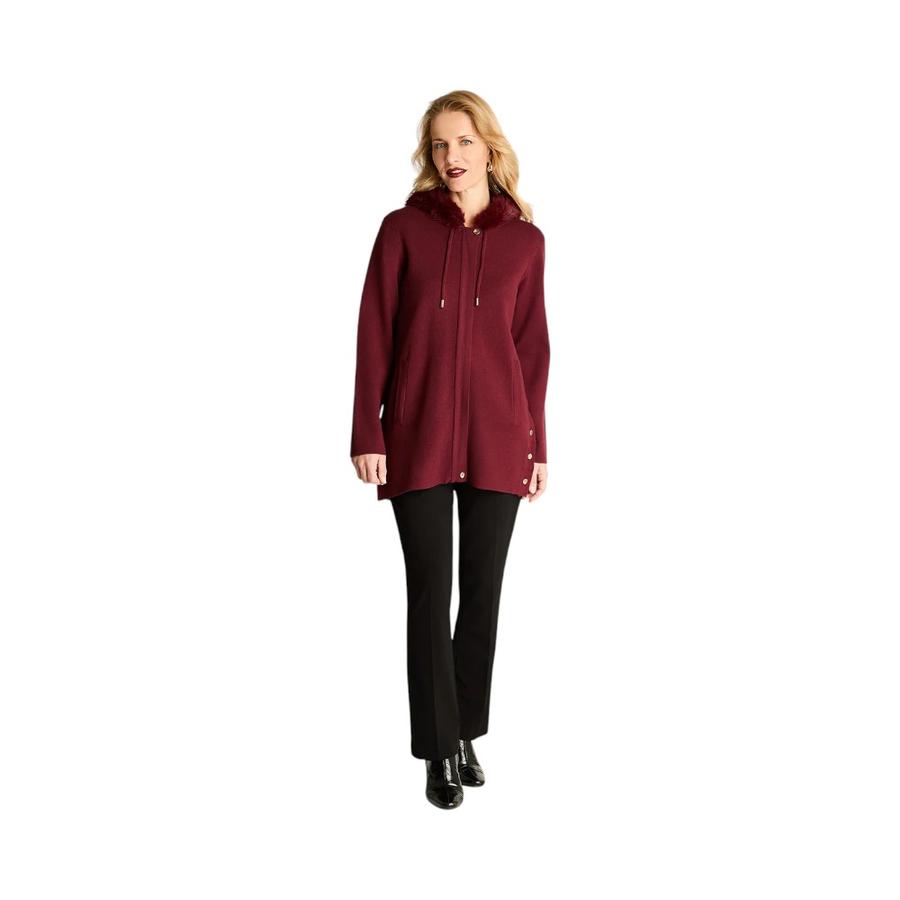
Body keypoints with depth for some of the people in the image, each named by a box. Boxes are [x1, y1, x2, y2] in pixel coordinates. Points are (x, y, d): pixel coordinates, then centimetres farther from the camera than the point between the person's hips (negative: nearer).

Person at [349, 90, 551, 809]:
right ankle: (439, 752, 15)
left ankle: (467, 732, 28)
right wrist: (367, 434, -6)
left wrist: (537, 444, 5)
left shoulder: (525, 240, 6)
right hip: (418, 436, -1)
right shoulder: (403, 228, 2)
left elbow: (533, 347, 7)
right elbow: (374, 336, 0)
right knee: (430, 592, 1)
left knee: (483, 589, 9)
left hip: (496, 438, 2)